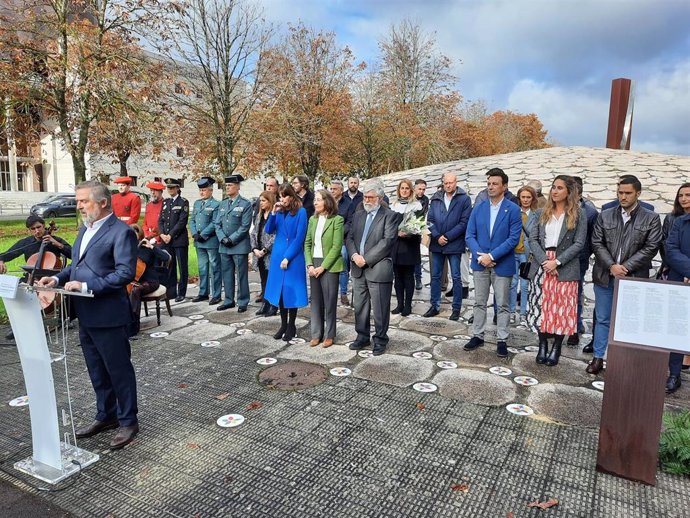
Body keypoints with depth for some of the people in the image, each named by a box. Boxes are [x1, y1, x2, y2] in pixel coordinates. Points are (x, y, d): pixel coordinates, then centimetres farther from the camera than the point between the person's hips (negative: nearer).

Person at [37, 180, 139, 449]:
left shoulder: (121, 232, -14)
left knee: (119, 369, 5)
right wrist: (58, 277, 3)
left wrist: (87, 286, -24)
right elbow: (77, 264, 21)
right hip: (85, 315, 9)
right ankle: (106, 416, 35)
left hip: (107, 316, -9)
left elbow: (126, 273, -22)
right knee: (97, 371, 19)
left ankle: (128, 420, 20)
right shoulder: (85, 229, 14)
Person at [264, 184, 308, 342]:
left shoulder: (300, 212, -8)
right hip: (278, 256, 5)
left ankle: (291, 326, 15)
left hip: (293, 257, -5)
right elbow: (269, 230, 3)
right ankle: (283, 324, 22)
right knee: (280, 290, 10)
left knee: (291, 291, 2)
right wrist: (273, 213, -10)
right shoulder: (279, 211, 8)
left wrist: (287, 257, -14)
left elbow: (299, 238, -12)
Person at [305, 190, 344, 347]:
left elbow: (337, 246, -12)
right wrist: (310, 265, -3)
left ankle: (329, 335, 15)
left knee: (329, 301, 3)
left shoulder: (337, 220, -7)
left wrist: (323, 266, -14)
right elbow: (307, 243, 10)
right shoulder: (312, 219, 10)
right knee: (316, 301, 10)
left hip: (329, 265, -5)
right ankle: (316, 334, 20)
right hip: (314, 265, 5)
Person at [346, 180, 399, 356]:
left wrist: (366, 259, -16)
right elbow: (350, 238, 11)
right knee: (359, 306, 14)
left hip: (379, 269, -6)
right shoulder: (358, 215, 16)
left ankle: (380, 340, 17)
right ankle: (362, 337, 28)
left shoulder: (390, 216, -4)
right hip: (358, 269, 6)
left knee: (380, 309, 2)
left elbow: (387, 241, -14)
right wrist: (354, 255, -9)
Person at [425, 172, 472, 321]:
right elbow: (430, 219, 4)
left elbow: (464, 222, -9)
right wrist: (437, 236, -10)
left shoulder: (464, 199, -5)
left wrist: (447, 237, -13)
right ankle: (435, 306, 21)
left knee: (456, 277, 4)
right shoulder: (436, 198, 6)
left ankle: (456, 308, 14)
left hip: (454, 244, -4)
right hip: (437, 243, 4)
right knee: (435, 276, 10)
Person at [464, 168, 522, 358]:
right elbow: (470, 235, 2)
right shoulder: (478, 208, 5)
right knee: (479, 303, 12)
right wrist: (480, 256, -13)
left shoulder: (513, 210, -5)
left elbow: (514, 238, -12)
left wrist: (492, 256, -17)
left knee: (502, 305, 6)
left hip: (502, 265, -3)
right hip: (480, 263, 3)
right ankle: (477, 336, 23)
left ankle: (502, 340, 16)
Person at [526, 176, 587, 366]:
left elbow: (579, 243, -4)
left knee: (562, 308, 1)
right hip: (541, 266, 2)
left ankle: (556, 348, 13)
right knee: (541, 306, 5)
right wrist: (544, 261, -11)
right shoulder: (541, 213, 10)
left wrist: (557, 261, -13)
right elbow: (533, 239, 3)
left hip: (565, 269, -2)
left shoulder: (578, 215, 3)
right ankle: (543, 345, 17)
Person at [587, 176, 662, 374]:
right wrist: (611, 266, -12)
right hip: (605, 276, 2)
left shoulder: (651, 218, 1)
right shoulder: (605, 215, 6)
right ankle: (598, 358, 20)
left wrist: (625, 267, -14)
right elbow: (597, 243, 1)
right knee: (602, 319, 10)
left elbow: (651, 248, -6)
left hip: (633, 278, -2)